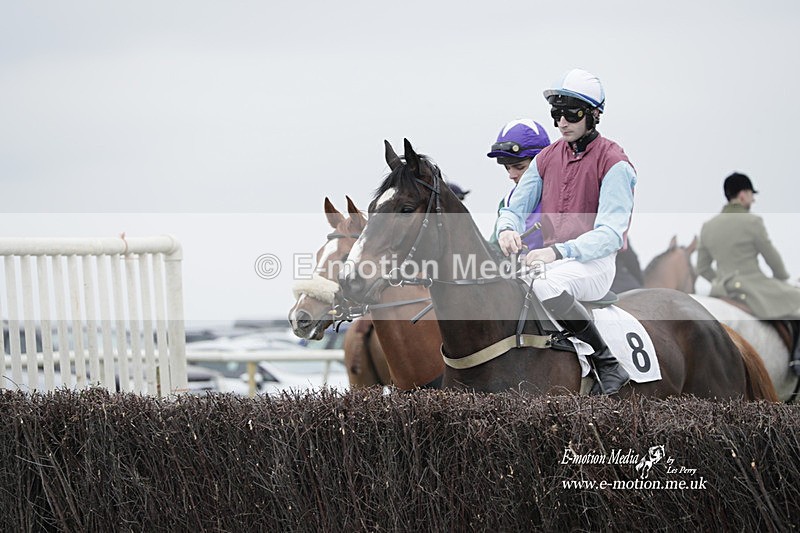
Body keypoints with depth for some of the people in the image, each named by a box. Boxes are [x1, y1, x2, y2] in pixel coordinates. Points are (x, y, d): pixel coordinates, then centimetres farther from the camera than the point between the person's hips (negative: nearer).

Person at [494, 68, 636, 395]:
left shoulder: (613, 162, -7)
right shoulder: (547, 158, 13)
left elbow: (610, 234, -16)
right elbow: (516, 207, 12)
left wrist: (558, 252, -30)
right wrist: (507, 229, -14)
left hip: (595, 262, -6)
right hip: (552, 258, 6)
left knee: (547, 286, -38)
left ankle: (608, 365, -25)